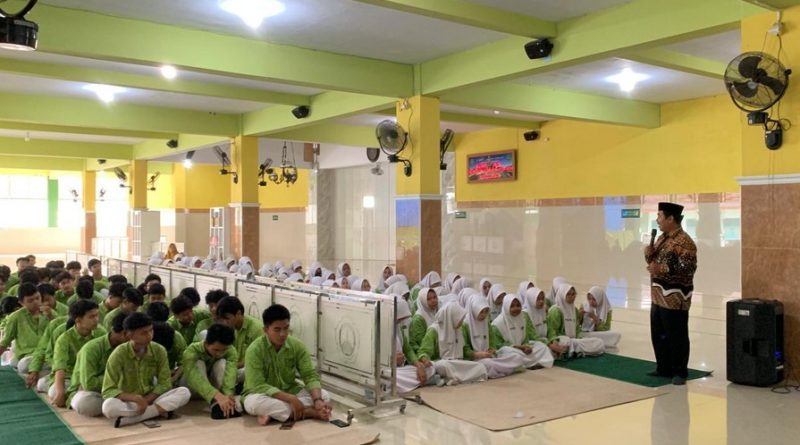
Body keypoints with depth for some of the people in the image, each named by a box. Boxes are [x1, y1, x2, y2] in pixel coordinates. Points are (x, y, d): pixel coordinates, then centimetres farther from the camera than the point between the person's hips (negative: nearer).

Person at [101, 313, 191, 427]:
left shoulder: (159, 350, -7)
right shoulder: (119, 354, -15)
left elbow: (165, 383, -4)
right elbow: (108, 391, -17)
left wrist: (146, 400, -19)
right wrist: (136, 398, -29)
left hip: (151, 399, 4)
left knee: (184, 392, -22)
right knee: (109, 406, -37)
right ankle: (161, 410, -26)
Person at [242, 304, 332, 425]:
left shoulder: (297, 345, -10)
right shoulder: (255, 350, -21)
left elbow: (310, 375, -11)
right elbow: (257, 386, -27)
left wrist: (318, 400, -31)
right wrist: (291, 399, -34)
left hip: (289, 391, 4)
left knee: (324, 395, -17)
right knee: (254, 402, -38)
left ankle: (273, 413, -24)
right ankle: (311, 413, -30)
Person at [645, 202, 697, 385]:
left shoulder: (684, 242, -16)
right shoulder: (662, 238, 13)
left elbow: (689, 268, -24)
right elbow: (653, 261, 21)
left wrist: (661, 269, -29)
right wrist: (649, 253, -1)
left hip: (675, 298, -9)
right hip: (658, 296, 9)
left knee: (677, 336, 0)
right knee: (658, 334, 15)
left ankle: (680, 372, 11)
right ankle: (664, 368, 27)